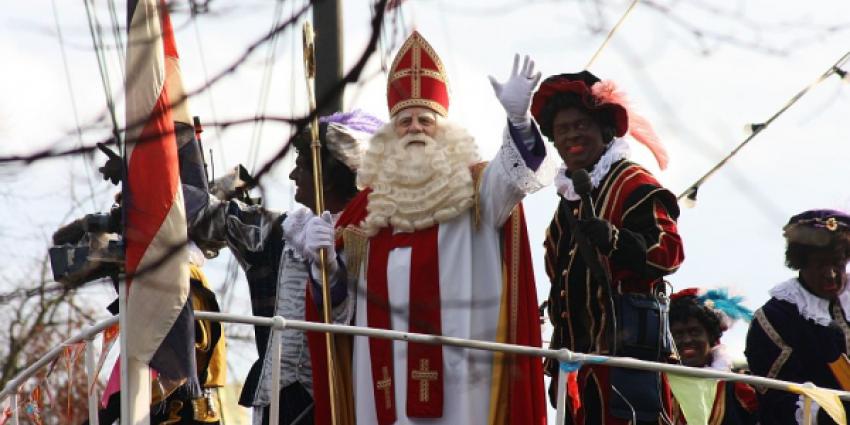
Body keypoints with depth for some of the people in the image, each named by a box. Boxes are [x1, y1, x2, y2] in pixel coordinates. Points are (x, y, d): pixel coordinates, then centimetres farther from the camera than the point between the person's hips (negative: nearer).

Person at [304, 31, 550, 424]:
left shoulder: (474, 188, 7)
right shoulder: (372, 201, 16)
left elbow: (518, 168, -15)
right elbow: (340, 289, 17)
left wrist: (518, 118, -34)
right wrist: (324, 257, -5)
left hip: (456, 366, -3)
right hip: (386, 370, 3)